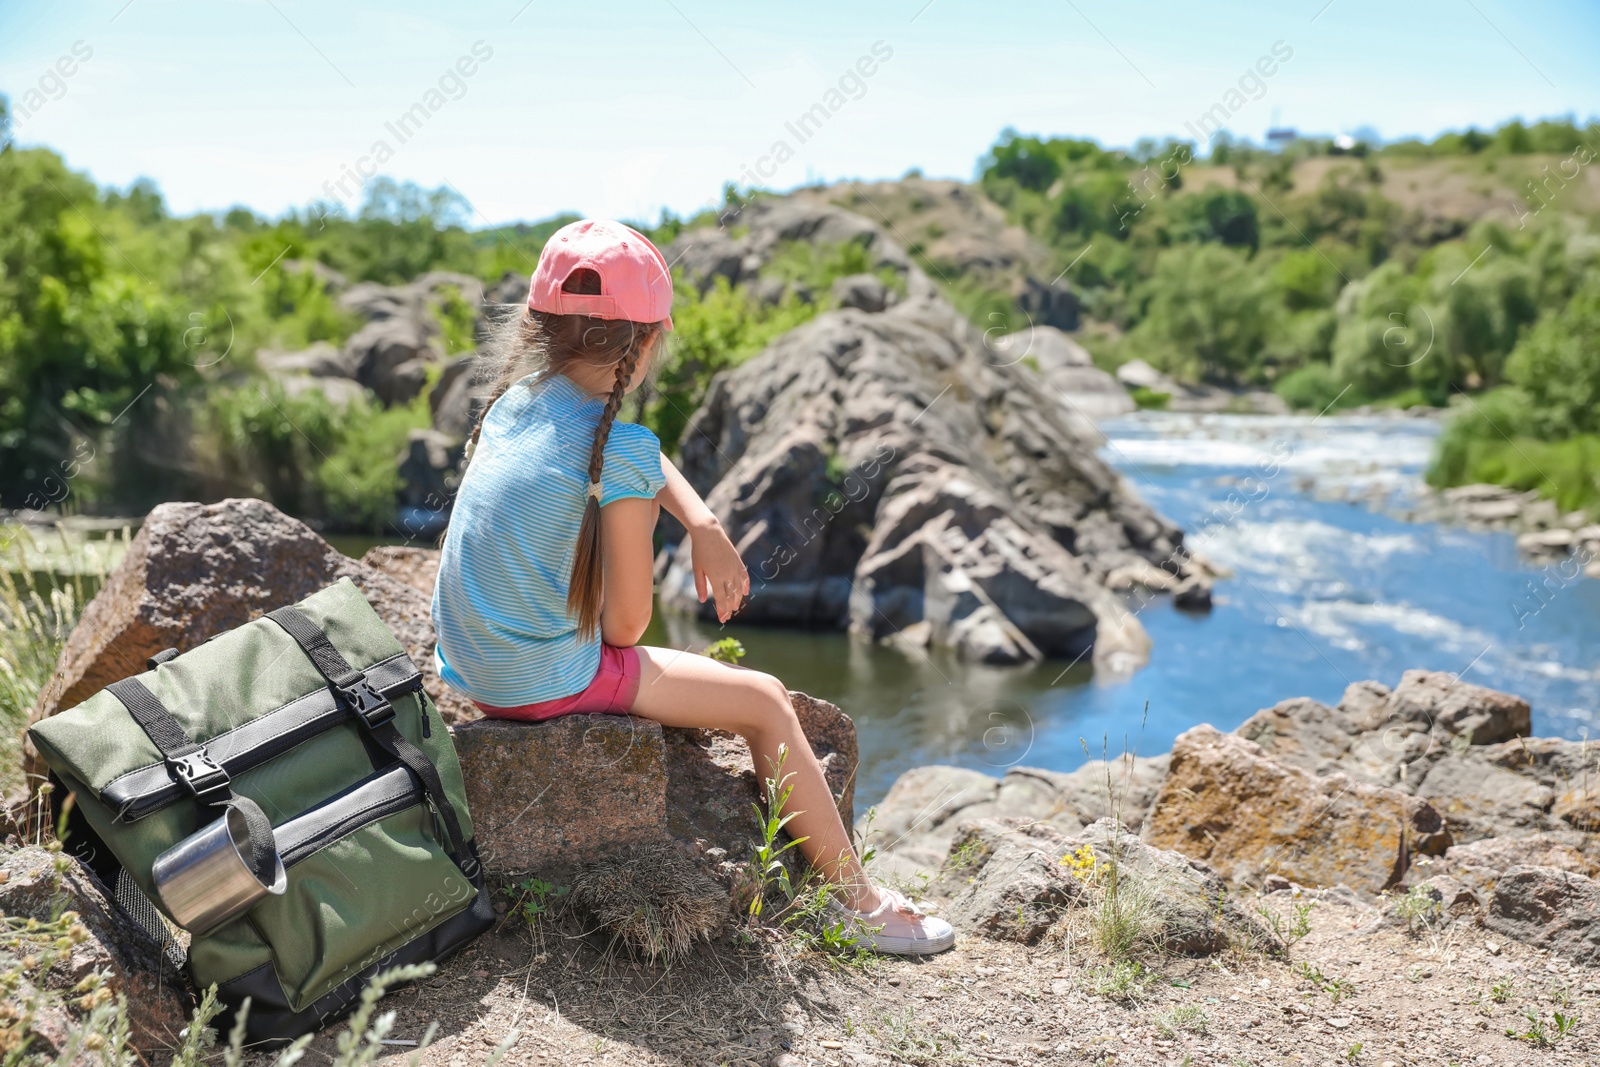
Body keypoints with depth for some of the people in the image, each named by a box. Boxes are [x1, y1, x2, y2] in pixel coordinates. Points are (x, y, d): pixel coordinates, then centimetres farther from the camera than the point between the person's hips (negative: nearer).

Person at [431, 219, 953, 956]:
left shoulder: (519, 395, 2)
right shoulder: (623, 451, -21)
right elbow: (626, 623, -16)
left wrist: (703, 524, 4)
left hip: (473, 668, 9)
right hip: (550, 683, -9)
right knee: (766, 703, 2)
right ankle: (856, 899, 15)